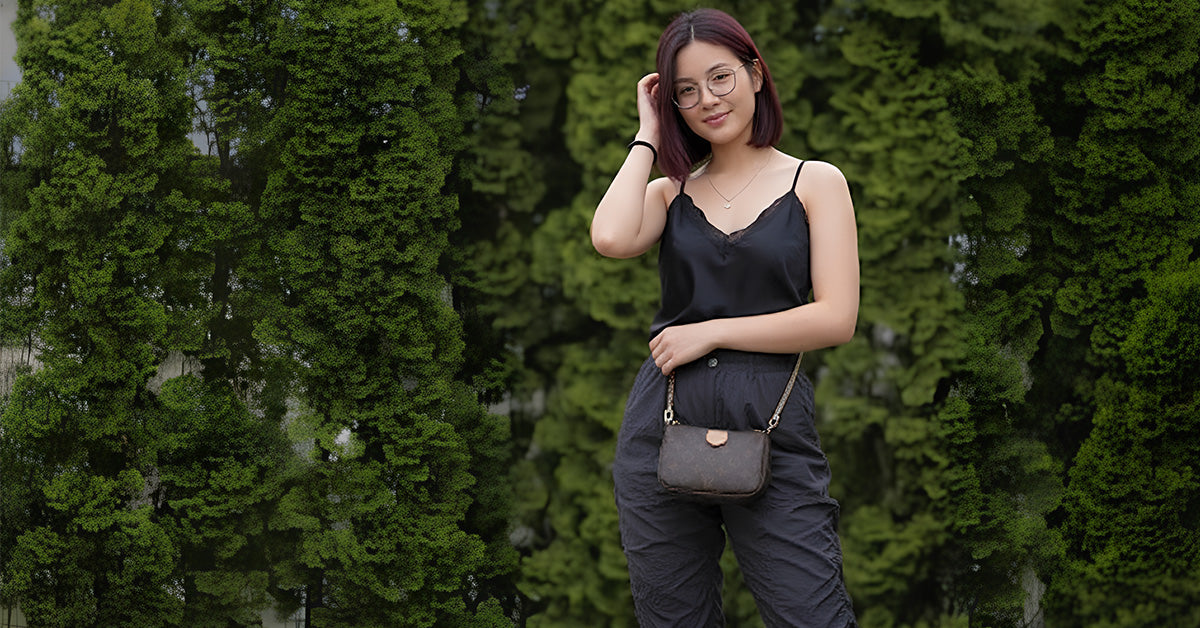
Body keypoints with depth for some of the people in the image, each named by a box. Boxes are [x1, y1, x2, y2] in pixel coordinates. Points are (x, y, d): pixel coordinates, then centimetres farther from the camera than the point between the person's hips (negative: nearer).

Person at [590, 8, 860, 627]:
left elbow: (836, 319, -5)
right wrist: (648, 136, 3)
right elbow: (611, 239, -11)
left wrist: (709, 333, -7)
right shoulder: (670, 191, 13)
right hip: (663, 426, 3)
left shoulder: (815, 182, 6)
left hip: (771, 428, -3)